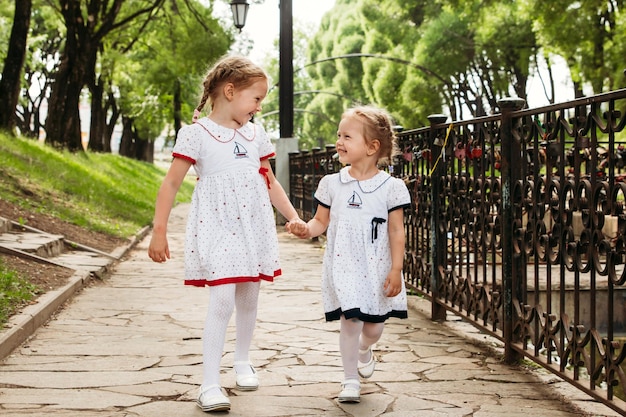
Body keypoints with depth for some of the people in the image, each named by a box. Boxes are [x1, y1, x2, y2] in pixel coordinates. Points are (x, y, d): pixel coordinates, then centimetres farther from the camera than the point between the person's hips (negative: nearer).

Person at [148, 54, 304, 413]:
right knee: (222, 299, -13)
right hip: (217, 227, -5)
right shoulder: (196, 133, -7)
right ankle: (210, 383, -6)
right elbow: (172, 183, -6)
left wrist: (293, 216, 10)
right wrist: (159, 230, -10)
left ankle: (243, 361, 35)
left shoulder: (255, 134, 10)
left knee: (249, 297, 12)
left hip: (254, 227, 5)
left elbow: (269, 181, 19)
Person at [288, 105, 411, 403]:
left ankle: (364, 350, 44)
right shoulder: (331, 184, 2)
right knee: (349, 320, -6)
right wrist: (308, 230, -15)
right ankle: (350, 380, 11)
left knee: (375, 325, 8)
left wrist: (395, 270, -8)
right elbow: (322, 221, 8)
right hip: (343, 266, 0)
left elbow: (397, 232, -4)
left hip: (377, 268, 0)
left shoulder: (391, 187, -5)